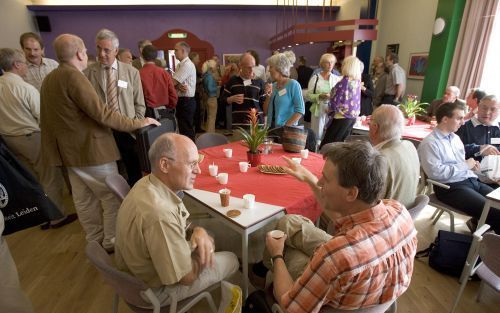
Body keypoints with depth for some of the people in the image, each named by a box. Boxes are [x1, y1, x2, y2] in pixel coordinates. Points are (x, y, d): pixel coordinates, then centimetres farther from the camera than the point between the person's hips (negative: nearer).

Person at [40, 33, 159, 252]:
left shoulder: (49, 79, 11)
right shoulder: (73, 76, -18)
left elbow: (47, 119, 18)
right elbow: (101, 113, -24)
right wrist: (137, 123, -18)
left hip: (69, 150, 10)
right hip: (90, 149, -9)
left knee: (84, 199, 17)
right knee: (113, 196, 4)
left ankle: (95, 240, 31)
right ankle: (112, 242, 16)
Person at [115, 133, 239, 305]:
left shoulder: (147, 183, -13)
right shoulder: (158, 213, -41)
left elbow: (178, 227, 2)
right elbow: (187, 277, -28)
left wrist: (199, 233, -17)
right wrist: (201, 241, -11)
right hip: (155, 289, -7)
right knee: (231, 260, 6)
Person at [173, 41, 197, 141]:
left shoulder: (187, 65, -15)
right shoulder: (180, 65, 15)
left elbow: (173, 82, -18)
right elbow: (175, 82, 9)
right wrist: (178, 86, -12)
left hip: (186, 101, -9)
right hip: (182, 100, 9)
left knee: (187, 130, -5)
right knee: (183, 129, 16)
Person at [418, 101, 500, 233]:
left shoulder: (455, 137, 16)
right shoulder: (429, 143, -13)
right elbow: (435, 172, -22)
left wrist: (471, 164, 3)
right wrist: (465, 165, -12)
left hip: (472, 180, 9)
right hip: (451, 187, -9)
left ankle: (478, 222, 20)